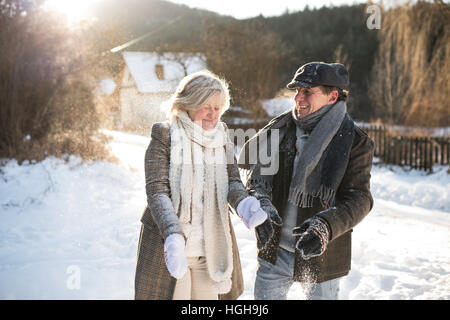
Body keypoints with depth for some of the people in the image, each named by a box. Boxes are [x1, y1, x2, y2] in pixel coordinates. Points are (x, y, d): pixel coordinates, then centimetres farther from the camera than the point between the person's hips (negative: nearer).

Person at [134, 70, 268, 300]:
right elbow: (157, 191, -16)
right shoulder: (164, 136, -7)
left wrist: (243, 203, -21)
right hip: (171, 246, -4)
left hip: (212, 247, 4)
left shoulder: (221, 137, 7)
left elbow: (232, 180, 3)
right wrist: (173, 236, -31)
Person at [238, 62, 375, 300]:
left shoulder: (355, 142, -8)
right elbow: (257, 177, 1)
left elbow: (358, 199, -15)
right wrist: (261, 207, -21)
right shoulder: (280, 129, 1)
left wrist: (325, 226, -33)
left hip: (321, 256, -2)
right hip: (275, 250, 3)